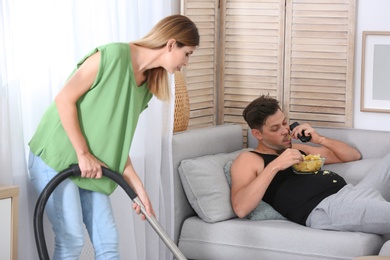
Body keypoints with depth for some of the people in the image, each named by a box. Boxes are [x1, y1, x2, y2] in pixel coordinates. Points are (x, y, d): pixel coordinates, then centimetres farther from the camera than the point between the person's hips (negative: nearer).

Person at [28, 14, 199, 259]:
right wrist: (83, 153, -17)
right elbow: (65, 99, -18)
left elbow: (118, 139, 7)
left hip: (90, 168, 8)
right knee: (72, 240, -9)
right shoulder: (113, 55, -19)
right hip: (55, 156, -8)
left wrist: (139, 190, 4)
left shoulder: (146, 85, 6)